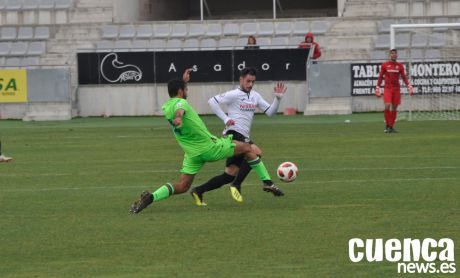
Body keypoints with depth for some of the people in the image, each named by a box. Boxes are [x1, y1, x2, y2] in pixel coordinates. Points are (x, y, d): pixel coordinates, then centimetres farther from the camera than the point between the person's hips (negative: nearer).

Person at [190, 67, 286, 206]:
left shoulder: (255, 96, 18)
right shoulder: (234, 94, -5)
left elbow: (270, 112, 16)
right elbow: (212, 101, -11)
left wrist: (278, 98, 0)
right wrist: (225, 119, -17)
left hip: (244, 137, 8)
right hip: (233, 133, -8)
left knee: (230, 174, 5)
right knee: (256, 152, -30)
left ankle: (198, 191, 12)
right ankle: (236, 185, -24)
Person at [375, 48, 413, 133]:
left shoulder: (400, 66, 7)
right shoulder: (384, 65, 3)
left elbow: (404, 78, 10)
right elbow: (380, 77, 6)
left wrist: (410, 87, -1)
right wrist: (377, 88, 1)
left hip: (396, 89, 2)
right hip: (387, 88, -2)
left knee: (394, 108, 2)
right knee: (387, 106, -17)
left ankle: (391, 127, 10)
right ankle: (387, 125, -4)